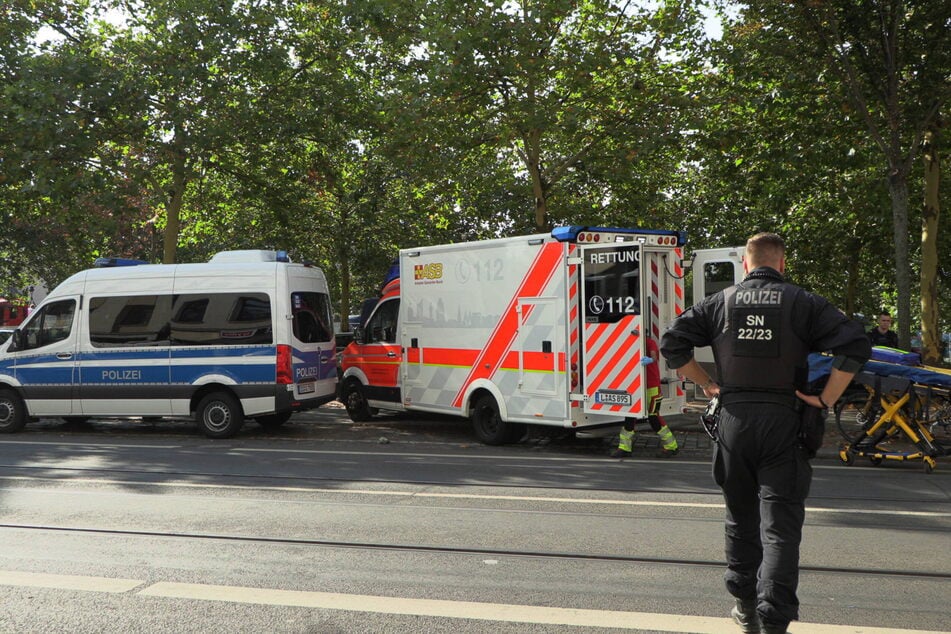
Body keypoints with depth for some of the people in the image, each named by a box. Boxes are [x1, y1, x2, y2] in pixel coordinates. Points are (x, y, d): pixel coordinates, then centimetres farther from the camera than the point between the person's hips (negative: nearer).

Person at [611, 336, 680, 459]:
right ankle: (624, 448, 13)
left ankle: (671, 446, 11)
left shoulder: (649, 342, -12)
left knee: (653, 417, -3)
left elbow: (654, 356, -32)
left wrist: (650, 360, -54)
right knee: (630, 416, 6)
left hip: (652, 388, -7)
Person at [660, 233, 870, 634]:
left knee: (741, 517, 18)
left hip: (733, 420, 3)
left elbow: (672, 343, 2)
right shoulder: (803, 303, 0)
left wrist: (706, 384, 8)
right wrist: (826, 399, -5)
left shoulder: (721, 303, 6)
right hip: (783, 422, -2)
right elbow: (856, 345, -9)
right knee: (780, 525, 0)